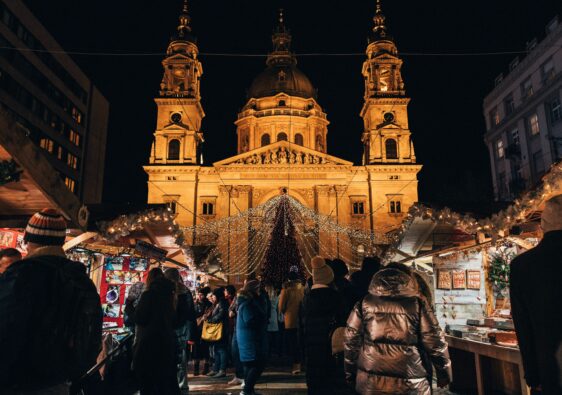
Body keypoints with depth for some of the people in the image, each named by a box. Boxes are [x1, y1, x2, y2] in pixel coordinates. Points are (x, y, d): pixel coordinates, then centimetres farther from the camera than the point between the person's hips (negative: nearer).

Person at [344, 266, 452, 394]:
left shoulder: (364, 303, 2)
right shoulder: (417, 303, -2)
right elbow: (435, 343, -4)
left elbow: (351, 342, 3)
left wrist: (351, 375, 12)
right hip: (410, 385, -1)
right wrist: (444, 375, 10)